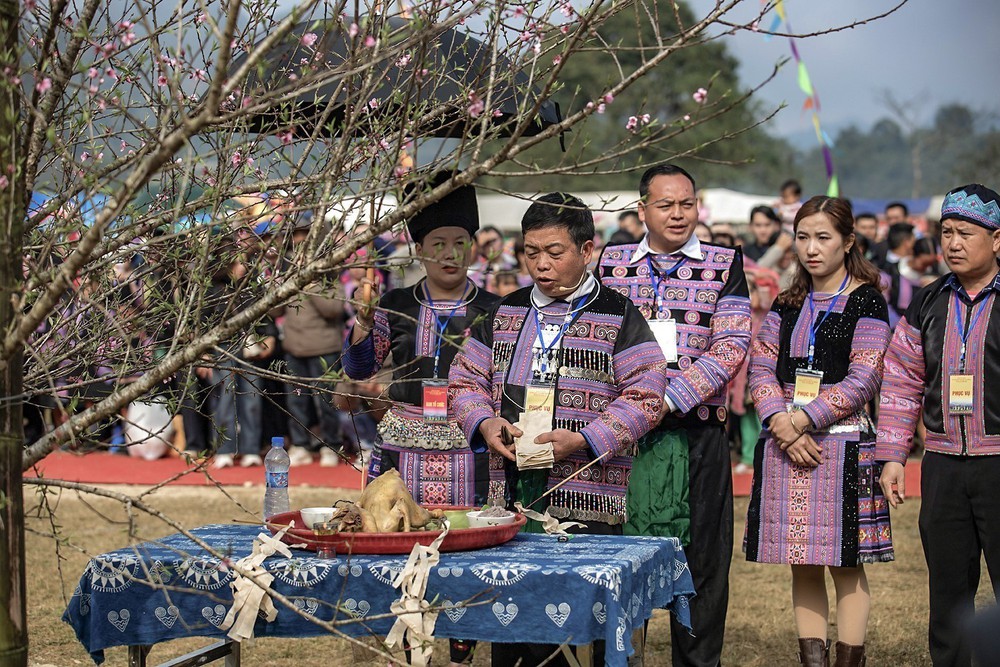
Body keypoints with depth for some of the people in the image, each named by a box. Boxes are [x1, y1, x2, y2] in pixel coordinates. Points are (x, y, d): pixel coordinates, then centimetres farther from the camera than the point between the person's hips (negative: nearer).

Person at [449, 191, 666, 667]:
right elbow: (466, 380, 17)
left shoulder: (618, 317, 1)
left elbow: (645, 395, -6)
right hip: (511, 494, 4)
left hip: (587, 502, -4)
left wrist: (583, 439, -17)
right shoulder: (505, 314, 15)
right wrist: (485, 423, -5)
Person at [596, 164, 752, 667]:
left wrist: (671, 398, -14)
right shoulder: (611, 263, 12)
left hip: (697, 431, -1)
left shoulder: (724, 263, 6)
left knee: (701, 557, 3)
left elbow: (731, 346, -4)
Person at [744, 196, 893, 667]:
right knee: (803, 567, 7)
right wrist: (782, 426, -11)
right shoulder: (787, 305, 15)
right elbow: (761, 368, 6)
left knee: (845, 566, -3)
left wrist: (801, 420, -15)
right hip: (785, 448, 5)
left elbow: (863, 381, -10)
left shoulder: (866, 301, -1)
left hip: (842, 442, -5)